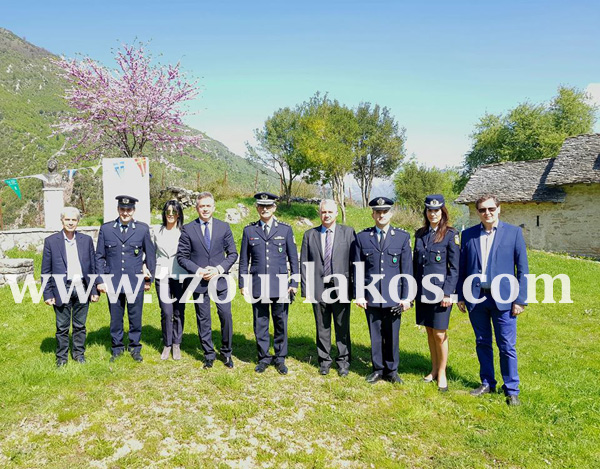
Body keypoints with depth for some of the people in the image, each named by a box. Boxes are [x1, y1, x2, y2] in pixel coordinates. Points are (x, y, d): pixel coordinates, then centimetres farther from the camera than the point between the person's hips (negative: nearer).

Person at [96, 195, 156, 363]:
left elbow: (150, 255, 7)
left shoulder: (143, 229, 1)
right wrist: (100, 280, 3)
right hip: (113, 280, 1)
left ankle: (135, 348, 24)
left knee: (135, 317, 6)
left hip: (135, 280, -1)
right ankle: (117, 348, 27)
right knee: (115, 317, 10)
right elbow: (99, 256, 7)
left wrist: (150, 279, 8)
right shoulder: (105, 228, 3)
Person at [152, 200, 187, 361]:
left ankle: (176, 345, 20)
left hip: (180, 276, -1)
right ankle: (167, 345, 17)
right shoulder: (157, 231, 7)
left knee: (179, 312, 4)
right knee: (166, 312, -1)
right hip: (162, 275, 1)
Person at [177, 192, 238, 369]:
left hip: (220, 280, 1)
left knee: (226, 316, 0)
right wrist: (198, 271, -13)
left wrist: (219, 269, -10)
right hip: (199, 281, 0)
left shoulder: (224, 227, 4)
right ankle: (209, 355, 24)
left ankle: (226, 352, 20)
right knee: (203, 320, 8)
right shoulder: (188, 229, 0)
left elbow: (232, 253, 5)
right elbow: (182, 256, 0)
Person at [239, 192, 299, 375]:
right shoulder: (249, 230, 6)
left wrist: (294, 282, 0)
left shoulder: (285, 229, 4)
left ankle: (280, 359, 21)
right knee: (260, 323, 7)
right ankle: (264, 358, 22)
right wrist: (243, 284, 4)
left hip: (280, 284, -1)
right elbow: (244, 259, 9)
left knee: (281, 323, 6)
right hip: (257, 284, 1)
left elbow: (293, 258, 5)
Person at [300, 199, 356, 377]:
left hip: (341, 287, -1)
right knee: (322, 327, 11)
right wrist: (305, 289, 0)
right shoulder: (309, 235, 7)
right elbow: (304, 264, 6)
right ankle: (324, 361, 26)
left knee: (342, 327, 7)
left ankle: (343, 361, 22)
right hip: (318, 288, 1)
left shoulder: (348, 232, 3)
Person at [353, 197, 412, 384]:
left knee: (392, 335, 8)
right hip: (371, 297, 1)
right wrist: (359, 295, 0)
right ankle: (378, 370, 25)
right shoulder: (362, 237, 4)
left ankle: (391, 370, 25)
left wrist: (406, 297, -1)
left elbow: (407, 269, 2)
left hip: (394, 297, 0)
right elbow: (358, 269, 4)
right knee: (375, 335, 9)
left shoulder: (402, 237, 3)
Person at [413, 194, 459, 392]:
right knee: (429, 332, 14)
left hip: (440, 291, -5)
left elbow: (455, 267, -7)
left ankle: (442, 373, 19)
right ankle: (434, 370, 29)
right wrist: (412, 290, 9)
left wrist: (447, 293, -13)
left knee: (440, 334, 1)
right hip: (422, 291, 5)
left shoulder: (450, 234, -6)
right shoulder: (420, 234, 8)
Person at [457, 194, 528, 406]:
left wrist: (521, 299, -5)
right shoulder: (468, 234, 6)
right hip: (476, 298, 3)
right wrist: (460, 296, 6)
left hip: (502, 299, -2)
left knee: (507, 347, 3)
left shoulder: (513, 232, 0)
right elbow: (462, 267, 8)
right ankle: (487, 383, 28)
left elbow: (522, 268, -1)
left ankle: (511, 390, 18)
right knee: (482, 344, 13)